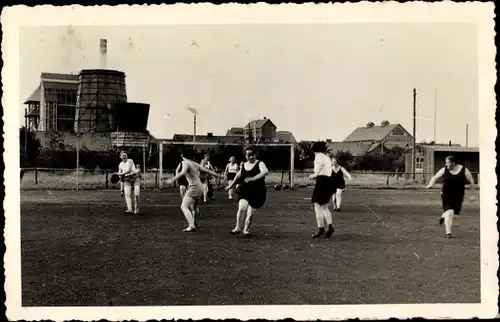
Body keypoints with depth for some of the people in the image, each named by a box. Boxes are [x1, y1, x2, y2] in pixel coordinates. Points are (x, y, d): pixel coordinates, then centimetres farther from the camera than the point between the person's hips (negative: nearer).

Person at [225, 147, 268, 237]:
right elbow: (238, 176, 29)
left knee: (250, 213, -2)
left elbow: (265, 172, -27)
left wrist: (253, 178, -30)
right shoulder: (243, 165, 10)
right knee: (241, 208, -21)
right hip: (245, 191, 3)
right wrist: (231, 185, 38)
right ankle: (238, 228, -3)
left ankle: (246, 230, 23)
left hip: (257, 193, -3)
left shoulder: (259, 164, -5)